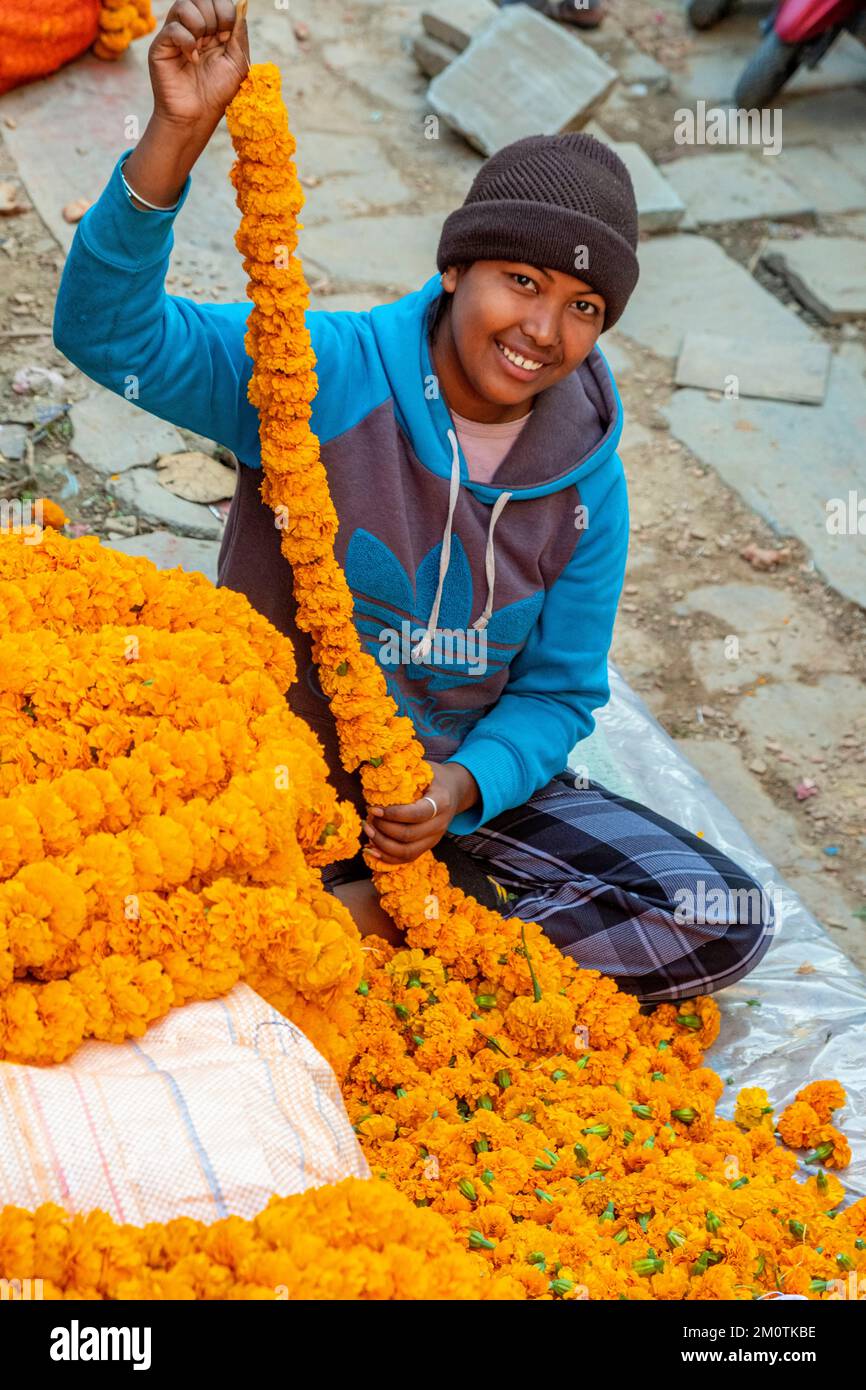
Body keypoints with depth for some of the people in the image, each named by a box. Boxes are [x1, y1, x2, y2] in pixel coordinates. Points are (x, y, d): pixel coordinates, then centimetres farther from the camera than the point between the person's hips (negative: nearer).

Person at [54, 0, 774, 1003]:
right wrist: (177, 134, -42)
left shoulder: (586, 479, -5)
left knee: (723, 925, -10)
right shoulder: (325, 375, -17)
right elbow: (109, 330, -28)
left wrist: (460, 790, -19)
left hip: (470, 782, 4)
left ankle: (369, 913, -8)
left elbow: (557, 692, 1)